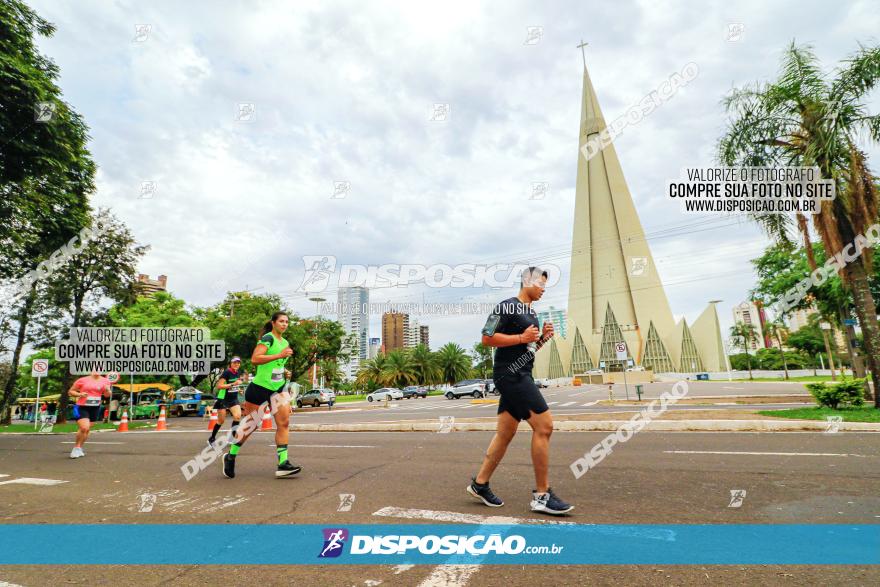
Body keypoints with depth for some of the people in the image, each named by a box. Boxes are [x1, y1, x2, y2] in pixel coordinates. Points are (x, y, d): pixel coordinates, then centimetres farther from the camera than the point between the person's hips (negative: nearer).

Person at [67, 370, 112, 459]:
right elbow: (70, 391, 3)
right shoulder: (82, 380, -5)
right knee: (84, 428, -18)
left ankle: (79, 448, 28)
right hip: (82, 407, -4)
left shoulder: (105, 381, 5)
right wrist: (79, 394, -16)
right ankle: (76, 447, 3)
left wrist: (107, 390, -10)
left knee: (87, 429, 11)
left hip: (95, 408, 4)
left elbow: (107, 395, 12)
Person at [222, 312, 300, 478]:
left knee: (284, 422, -6)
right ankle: (230, 457, 29)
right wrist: (279, 355, -28)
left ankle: (283, 464, -5)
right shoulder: (268, 338, -12)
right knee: (249, 425, 6)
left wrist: (285, 373, 9)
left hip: (278, 387, 7)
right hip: (260, 387, -7)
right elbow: (254, 359, -26)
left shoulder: (285, 342, 13)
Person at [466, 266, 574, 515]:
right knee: (544, 425, -12)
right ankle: (542, 495, -2)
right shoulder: (507, 306, -10)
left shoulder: (531, 312, 19)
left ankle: (480, 483, 23)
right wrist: (522, 337, -19)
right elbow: (487, 338, -16)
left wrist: (542, 338, 7)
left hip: (521, 376, 10)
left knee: (506, 433, 11)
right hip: (510, 374, -10)